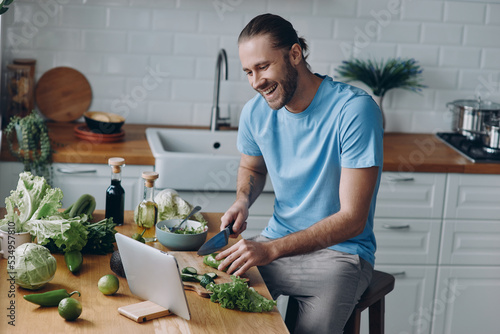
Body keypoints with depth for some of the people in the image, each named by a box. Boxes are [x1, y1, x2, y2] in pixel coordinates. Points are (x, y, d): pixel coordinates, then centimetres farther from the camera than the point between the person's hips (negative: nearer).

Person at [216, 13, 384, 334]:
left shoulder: (354, 109, -20)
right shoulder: (255, 112, -1)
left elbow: (352, 219, -22)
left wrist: (272, 249, -30)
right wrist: (243, 201, -2)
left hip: (339, 252, -5)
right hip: (277, 242, 5)